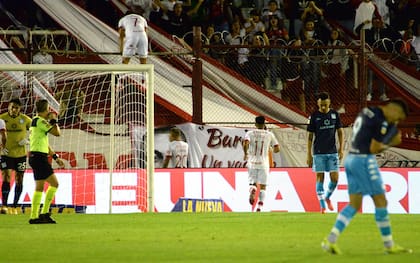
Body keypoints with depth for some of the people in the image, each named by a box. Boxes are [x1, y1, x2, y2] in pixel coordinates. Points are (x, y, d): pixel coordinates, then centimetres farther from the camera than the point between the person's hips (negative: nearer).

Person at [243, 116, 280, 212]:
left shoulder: (250, 133, 1)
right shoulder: (269, 134, 3)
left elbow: (245, 143, -16)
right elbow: (277, 149, 0)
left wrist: (245, 154, 1)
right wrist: (271, 151, 22)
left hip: (252, 162, 0)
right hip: (264, 163, 0)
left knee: (252, 183, 13)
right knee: (262, 186, 7)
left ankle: (252, 191, -22)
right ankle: (260, 207, -4)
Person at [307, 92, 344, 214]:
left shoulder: (335, 115, 5)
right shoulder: (314, 116, -1)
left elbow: (340, 132, 10)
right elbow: (310, 136, 2)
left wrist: (341, 148, -1)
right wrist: (309, 155, -1)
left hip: (332, 152, 2)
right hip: (318, 152, -2)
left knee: (334, 178, -3)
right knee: (320, 178, -2)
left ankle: (327, 197, 24)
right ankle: (322, 206, 4)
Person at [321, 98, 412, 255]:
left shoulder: (367, 112, 14)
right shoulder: (381, 122, -15)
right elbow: (374, 149, -15)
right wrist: (390, 143, 3)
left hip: (351, 158, 9)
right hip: (364, 160, -9)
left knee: (354, 204, 9)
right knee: (380, 201, 0)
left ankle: (330, 240, -2)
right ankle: (389, 246, 6)